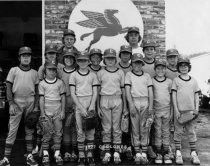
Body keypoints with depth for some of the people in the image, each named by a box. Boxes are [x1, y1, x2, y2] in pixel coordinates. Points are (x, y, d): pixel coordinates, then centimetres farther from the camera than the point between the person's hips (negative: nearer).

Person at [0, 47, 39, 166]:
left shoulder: (34, 73, 11)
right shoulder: (13, 70, 6)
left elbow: (37, 91, 11)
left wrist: (36, 106, 3)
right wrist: (11, 104, -8)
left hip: (31, 102, 2)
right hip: (17, 102, -2)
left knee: (30, 129, 7)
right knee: (12, 130, -3)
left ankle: (29, 156, 15)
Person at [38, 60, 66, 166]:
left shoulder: (60, 83, 5)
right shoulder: (42, 84, 2)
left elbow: (63, 97, 6)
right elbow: (41, 99, 0)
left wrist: (63, 111, 1)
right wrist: (42, 113, -5)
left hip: (58, 111, 1)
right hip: (47, 111, -1)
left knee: (58, 132, 2)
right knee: (47, 133, 0)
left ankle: (57, 154, 10)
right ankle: (45, 154, 10)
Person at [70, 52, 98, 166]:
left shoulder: (93, 75, 9)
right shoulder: (73, 75, 5)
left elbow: (95, 92, 6)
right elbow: (72, 93, -1)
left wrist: (91, 106, -9)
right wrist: (81, 108, -10)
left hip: (90, 105, 1)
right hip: (79, 105, -1)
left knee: (91, 131, 0)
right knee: (80, 132, -1)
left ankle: (90, 156, 7)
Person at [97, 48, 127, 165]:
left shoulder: (120, 72, 8)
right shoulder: (100, 73, 7)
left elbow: (123, 90, 9)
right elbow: (98, 90, 7)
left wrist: (125, 106, 8)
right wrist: (98, 107, 3)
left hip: (117, 101, 0)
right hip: (104, 101, 0)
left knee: (116, 128, 2)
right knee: (106, 128, 3)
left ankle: (117, 153, 9)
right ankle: (107, 153, 10)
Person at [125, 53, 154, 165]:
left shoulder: (147, 76, 14)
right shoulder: (129, 75, 8)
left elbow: (150, 92, 9)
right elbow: (127, 91, 0)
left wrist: (151, 106, -1)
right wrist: (131, 105, -10)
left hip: (145, 102, 2)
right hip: (134, 102, -1)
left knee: (145, 129, 0)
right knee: (135, 129, 1)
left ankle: (144, 153, 4)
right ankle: (137, 153, 6)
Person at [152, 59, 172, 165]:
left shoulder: (169, 81, 5)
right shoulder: (151, 81, 0)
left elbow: (171, 97, 9)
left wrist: (171, 111, 6)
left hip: (166, 109, 1)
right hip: (156, 109, -1)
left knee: (166, 132, 6)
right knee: (158, 132, 4)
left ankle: (166, 154, 13)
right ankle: (158, 154, 12)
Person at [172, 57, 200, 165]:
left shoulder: (193, 81, 11)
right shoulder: (176, 80, 4)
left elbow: (196, 95, 11)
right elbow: (173, 95, 0)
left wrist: (196, 109, 1)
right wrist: (176, 110, -7)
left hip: (191, 110, 2)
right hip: (179, 110, -2)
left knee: (191, 131, 6)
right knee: (178, 131, 2)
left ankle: (193, 153, 10)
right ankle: (178, 153, 8)